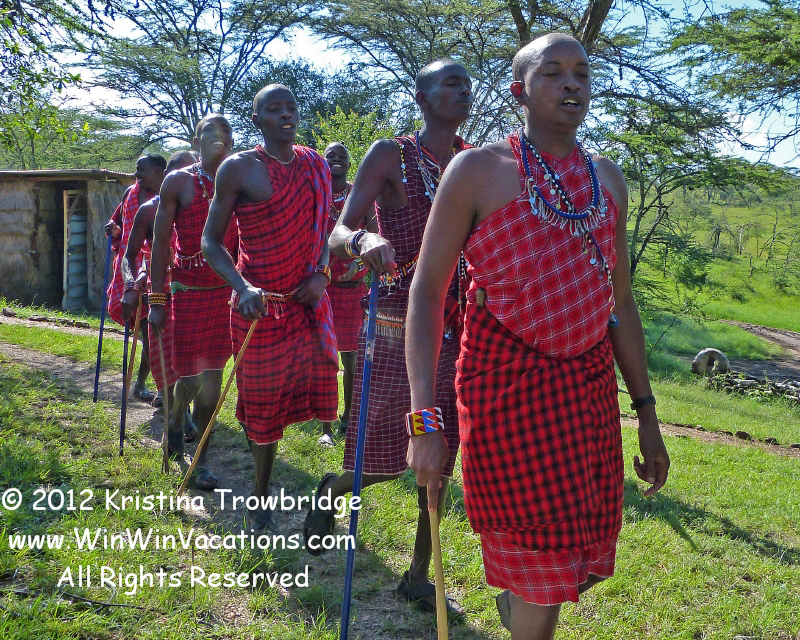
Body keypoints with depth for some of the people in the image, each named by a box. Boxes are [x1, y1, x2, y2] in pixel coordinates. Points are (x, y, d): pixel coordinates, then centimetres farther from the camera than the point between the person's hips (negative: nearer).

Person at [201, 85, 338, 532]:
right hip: (259, 303, -4)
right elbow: (211, 240, -4)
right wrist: (243, 288, -21)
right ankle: (262, 498, 23)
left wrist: (322, 273, -3)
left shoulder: (316, 166, 9)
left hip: (306, 299, 4)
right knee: (263, 404, 5)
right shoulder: (239, 168, -5)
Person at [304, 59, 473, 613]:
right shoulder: (391, 156, -3)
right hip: (400, 321, -4)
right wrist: (363, 241, -34)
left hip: (459, 324, 4)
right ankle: (333, 491, 36)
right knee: (385, 456, 0)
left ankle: (420, 573, 21)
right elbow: (339, 234, -12)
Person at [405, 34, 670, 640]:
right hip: (508, 380, -5)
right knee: (544, 571, 2)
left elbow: (620, 300, 15)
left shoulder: (608, 179, 10)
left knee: (587, 559, 13)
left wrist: (647, 413, 13)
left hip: (591, 381, 5)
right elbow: (427, 292, -9)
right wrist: (425, 422, -16)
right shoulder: (478, 169, -6)